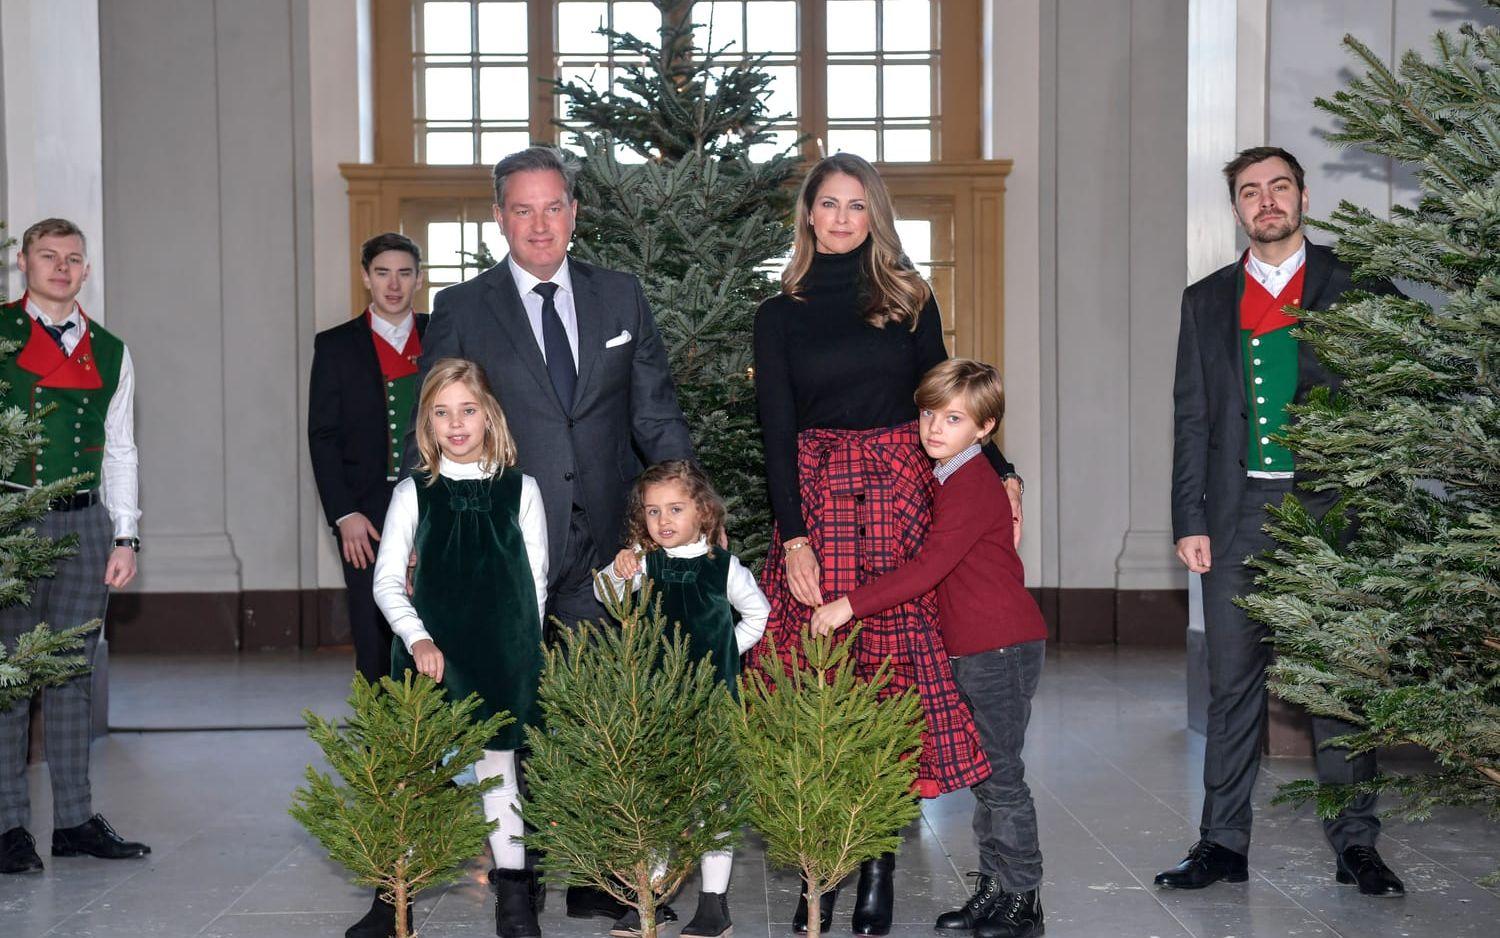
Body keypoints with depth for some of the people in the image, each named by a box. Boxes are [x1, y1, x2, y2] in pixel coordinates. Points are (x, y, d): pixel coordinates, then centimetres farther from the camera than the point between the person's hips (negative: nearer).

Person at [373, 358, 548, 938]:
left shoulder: (520, 490, 3)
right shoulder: (414, 493, 3)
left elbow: (535, 579, 6)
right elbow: (387, 579, 1)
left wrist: (518, 647, 2)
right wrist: (417, 637, -12)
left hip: (502, 656, 0)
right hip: (430, 655, 0)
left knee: (498, 763, 3)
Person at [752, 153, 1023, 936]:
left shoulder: (909, 299, 11)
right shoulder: (780, 315, 8)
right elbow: (777, 431, 2)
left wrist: (999, 472, 3)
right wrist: (794, 536, -7)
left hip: (904, 496, 0)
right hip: (818, 498, 0)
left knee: (897, 666, -3)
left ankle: (879, 867, 3)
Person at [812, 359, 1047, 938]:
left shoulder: (970, 485, -17)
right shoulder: (948, 480, 14)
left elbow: (927, 568, -25)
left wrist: (851, 604, -27)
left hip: (1002, 647, -10)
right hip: (975, 648, 10)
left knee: (999, 775, -4)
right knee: (985, 774, 14)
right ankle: (995, 888, 23)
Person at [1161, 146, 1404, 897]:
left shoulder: (1353, 285, 7)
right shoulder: (1207, 300, 13)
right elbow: (1190, 416, 10)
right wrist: (1189, 520, 3)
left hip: (1329, 508, -2)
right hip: (1237, 511, 2)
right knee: (1233, 681, 4)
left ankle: (1355, 843, 12)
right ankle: (1223, 844, 11)